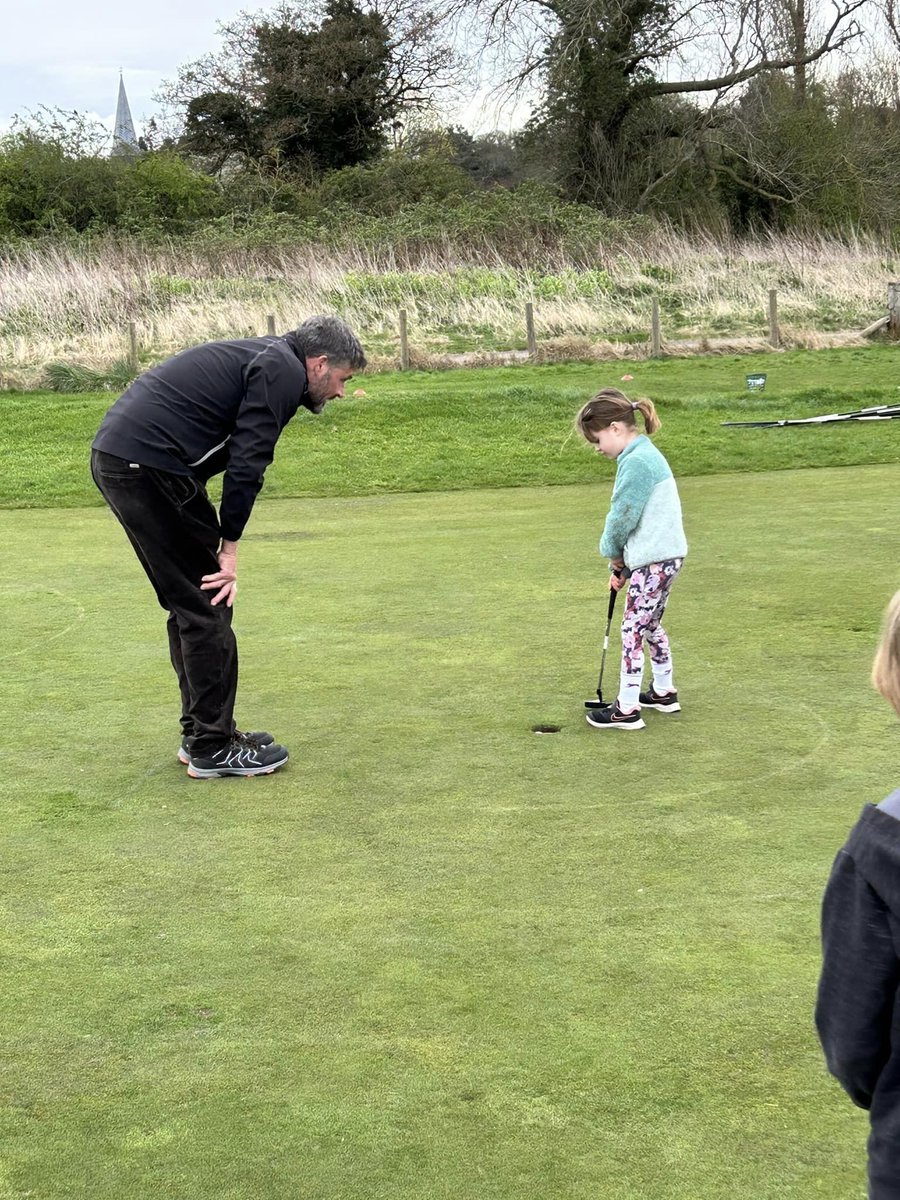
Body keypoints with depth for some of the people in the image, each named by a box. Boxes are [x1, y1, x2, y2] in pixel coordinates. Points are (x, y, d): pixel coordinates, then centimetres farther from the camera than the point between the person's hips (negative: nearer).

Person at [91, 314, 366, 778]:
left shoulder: (261, 357, 25)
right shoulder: (284, 371, -5)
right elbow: (247, 463, -13)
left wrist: (219, 542, 18)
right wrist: (229, 547, -7)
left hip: (114, 456, 10)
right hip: (149, 463, -10)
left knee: (189, 602, 17)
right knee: (206, 605, -2)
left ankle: (199, 734, 24)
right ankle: (213, 749, 7)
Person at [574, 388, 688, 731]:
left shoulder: (637, 461, -19)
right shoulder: (643, 454, 13)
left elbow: (621, 518, -17)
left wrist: (615, 558, 0)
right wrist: (621, 562, 11)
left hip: (653, 559, -10)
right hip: (664, 555, 10)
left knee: (633, 629, -3)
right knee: (651, 625, 21)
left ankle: (627, 709, 2)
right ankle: (664, 692, 33)